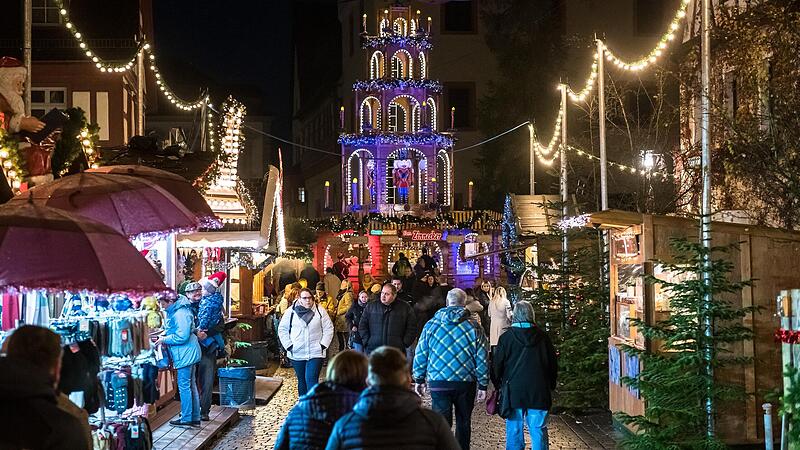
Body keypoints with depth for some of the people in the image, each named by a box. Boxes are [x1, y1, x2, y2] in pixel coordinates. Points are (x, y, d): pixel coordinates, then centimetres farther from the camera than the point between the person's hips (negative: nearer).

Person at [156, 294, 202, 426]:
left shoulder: (180, 314, -21)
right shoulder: (174, 312, 12)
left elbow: (182, 337, -24)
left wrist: (164, 340, -14)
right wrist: (164, 334, 9)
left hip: (186, 355, -11)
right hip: (189, 354, 11)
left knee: (184, 386, -4)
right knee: (191, 385, 14)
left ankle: (186, 419, 2)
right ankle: (195, 418, 20)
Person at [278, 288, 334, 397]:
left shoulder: (320, 311, 0)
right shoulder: (291, 312, 1)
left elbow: (328, 329, 5)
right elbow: (282, 329, 7)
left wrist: (323, 345, -5)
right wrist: (288, 345, -2)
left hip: (315, 354, -2)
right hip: (296, 354, 2)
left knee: (311, 380, -14)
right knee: (302, 381, 13)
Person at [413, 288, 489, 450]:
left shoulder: (431, 325, 1)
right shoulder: (474, 327, -1)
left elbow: (420, 355, 4)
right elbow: (482, 358, -1)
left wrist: (419, 380, 14)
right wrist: (483, 385, 6)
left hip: (439, 382, 0)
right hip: (466, 382, 1)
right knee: (463, 423, 15)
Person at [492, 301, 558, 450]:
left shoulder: (506, 337, -4)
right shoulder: (542, 337, 2)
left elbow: (497, 365, 0)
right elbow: (553, 365, 9)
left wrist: (498, 384, 15)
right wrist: (551, 385, 20)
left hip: (513, 392, -1)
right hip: (539, 392, 1)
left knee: (514, 432, 5)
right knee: (539, 431, 4)